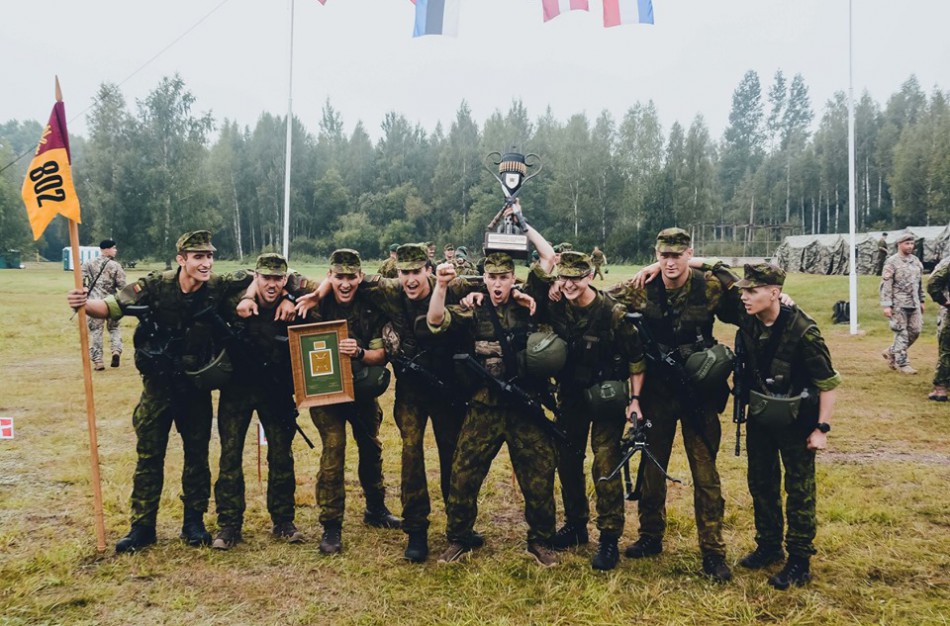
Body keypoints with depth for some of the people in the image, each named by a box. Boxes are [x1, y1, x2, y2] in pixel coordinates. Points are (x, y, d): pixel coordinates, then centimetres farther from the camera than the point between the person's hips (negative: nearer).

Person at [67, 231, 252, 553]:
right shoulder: (156, 285, -15)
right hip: (158, 384, -1)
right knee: (149, 456, 6)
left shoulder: (218, 287, -11)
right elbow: (112, 307, -16)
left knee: (197, 455, 10)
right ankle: (142, 526, 19)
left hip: (196, 385, 2)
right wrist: (85, 304, -36)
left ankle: (194, 523, 25)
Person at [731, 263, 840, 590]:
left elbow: (828, 382, -17)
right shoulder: (746, 319, -10)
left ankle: (799, 562, 16)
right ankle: (768, 546, 32)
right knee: (761, 482, 16)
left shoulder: (802, 330, -25)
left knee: (799, 489, 5)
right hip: (759, 414, 6)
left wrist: (822, 428, -16)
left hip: (795, 418, -6)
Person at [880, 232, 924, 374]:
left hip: (914, 304, 7)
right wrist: (886, 305, -17)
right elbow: (885, 285, -13)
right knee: (901, 333, -2)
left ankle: (891, 352, 23)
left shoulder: (916, 261, 11)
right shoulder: (892, 262, -9)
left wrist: (921, 301, 17)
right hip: (899, 304, -7)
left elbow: (920, 283, 19)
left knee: (915, 332, 7)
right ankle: (902, 363, 6)